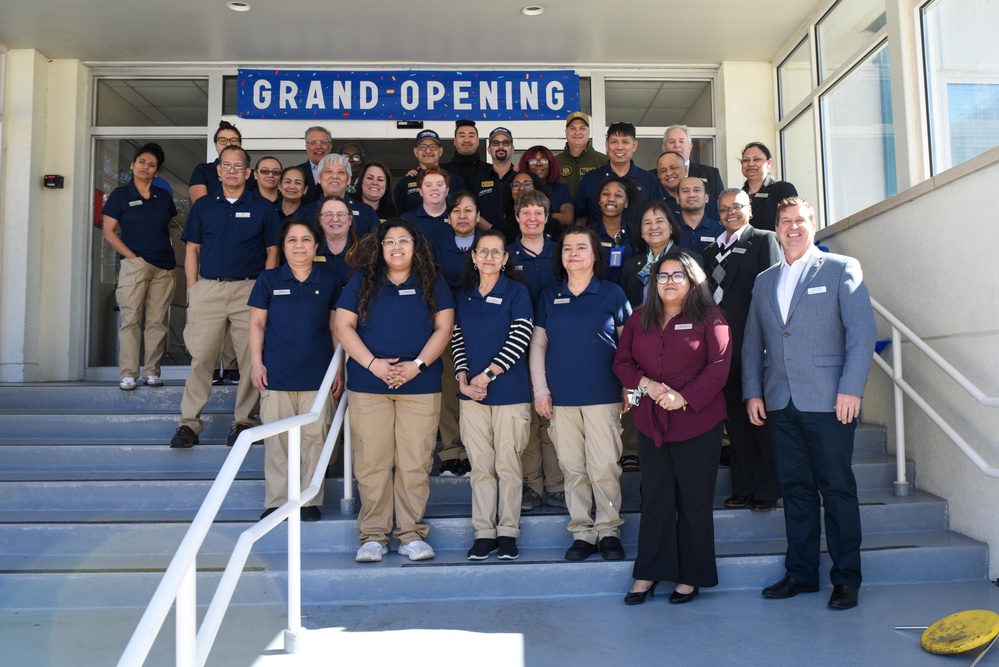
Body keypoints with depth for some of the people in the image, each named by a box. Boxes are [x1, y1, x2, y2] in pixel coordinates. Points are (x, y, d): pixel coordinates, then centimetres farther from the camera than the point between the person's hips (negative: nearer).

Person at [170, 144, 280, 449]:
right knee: (201, 356, 0)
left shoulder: (263, 207, 7)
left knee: (250, 357, 0)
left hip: (249, 289, -1)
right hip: (208, 288, 1)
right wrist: (193, 289, 3)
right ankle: (189, 422, 6)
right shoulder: (203, 205, 12)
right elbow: (192, 250, 12)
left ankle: (243, 421, 11)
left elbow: (272, 252, 6)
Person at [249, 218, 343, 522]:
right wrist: (256, 363, -3)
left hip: (317, 375, 1)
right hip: (276, 373, 0)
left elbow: (335, 328, 8)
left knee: (314, 437, 4)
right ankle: (276, 501, 17)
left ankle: (310, 500, 16)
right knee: (277, 439, 5)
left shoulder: (329, 283, 5)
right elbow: (257, 324, 5)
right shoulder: (269, 280, 3)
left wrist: (339, 369, 5)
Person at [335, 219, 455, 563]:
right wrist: (372, 363, -10)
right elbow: (344, 326, 3)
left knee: (415, 463, 0)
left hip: (420, 386, 0)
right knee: (371, 462, 1)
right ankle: (373, 535, 11)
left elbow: (443, 328, 3)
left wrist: (417, 364, -11)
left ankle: (411, 534, 11)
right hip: (367, 386, 0)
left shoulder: (433, 284, 10)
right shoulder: (362, 281, 10)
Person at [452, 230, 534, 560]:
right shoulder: (463, 296, 13)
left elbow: (520, 338, -8)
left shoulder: (516, 292, 1)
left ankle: (508, 532, 13)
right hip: (472, 393, 3)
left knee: (508, 464, 2)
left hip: (509, 390, -3)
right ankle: (483, 533, 15)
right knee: (480, 465, 6)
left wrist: (487, 375, -12)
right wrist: (463, 379, -5)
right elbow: (457, 340, 11)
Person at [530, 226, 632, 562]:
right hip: (561, 396, 3)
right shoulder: (549, 297, 11)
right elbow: (537, 344, 10)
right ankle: (582, 532, 17)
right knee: (573, 468, 6)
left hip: (603, 395, -2)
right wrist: (540, 389, 2)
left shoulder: (612, 293, 4)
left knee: (604, 467, -3)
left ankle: (608, 530, 13)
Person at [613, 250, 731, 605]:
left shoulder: (709, 317, -1)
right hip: (650, 423, 3)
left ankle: (692, 576, 20)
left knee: (695, 501, 6)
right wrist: (646, 384, -9)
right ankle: (648, 574, 18)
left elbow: (719, 366, -8)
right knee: (655, 500, 9)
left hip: (697, 422, -3)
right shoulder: (639, 319, 11)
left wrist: (684, 398, -16)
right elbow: (622, 361, 9)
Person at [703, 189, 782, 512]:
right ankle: (741, 488, 18)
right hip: (723, 345, 5)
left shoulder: (764, 240, 3)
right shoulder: (712, 250, 20)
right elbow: (710, 294, 15)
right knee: (735, 419, 9)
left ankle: (765, 490, 9)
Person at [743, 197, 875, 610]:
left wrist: (851, 389, -13)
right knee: (795, 490, 9)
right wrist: (752, 392, 7)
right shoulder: (764, 280, 16)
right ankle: (800, 573, 19)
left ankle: (846, 577, 15)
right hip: (780, 404, 4)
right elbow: (752, 341, 15)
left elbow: (861, 332, -5)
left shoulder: (842, 269, 3)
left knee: (838, 490, 3)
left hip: (828, 401, -4)